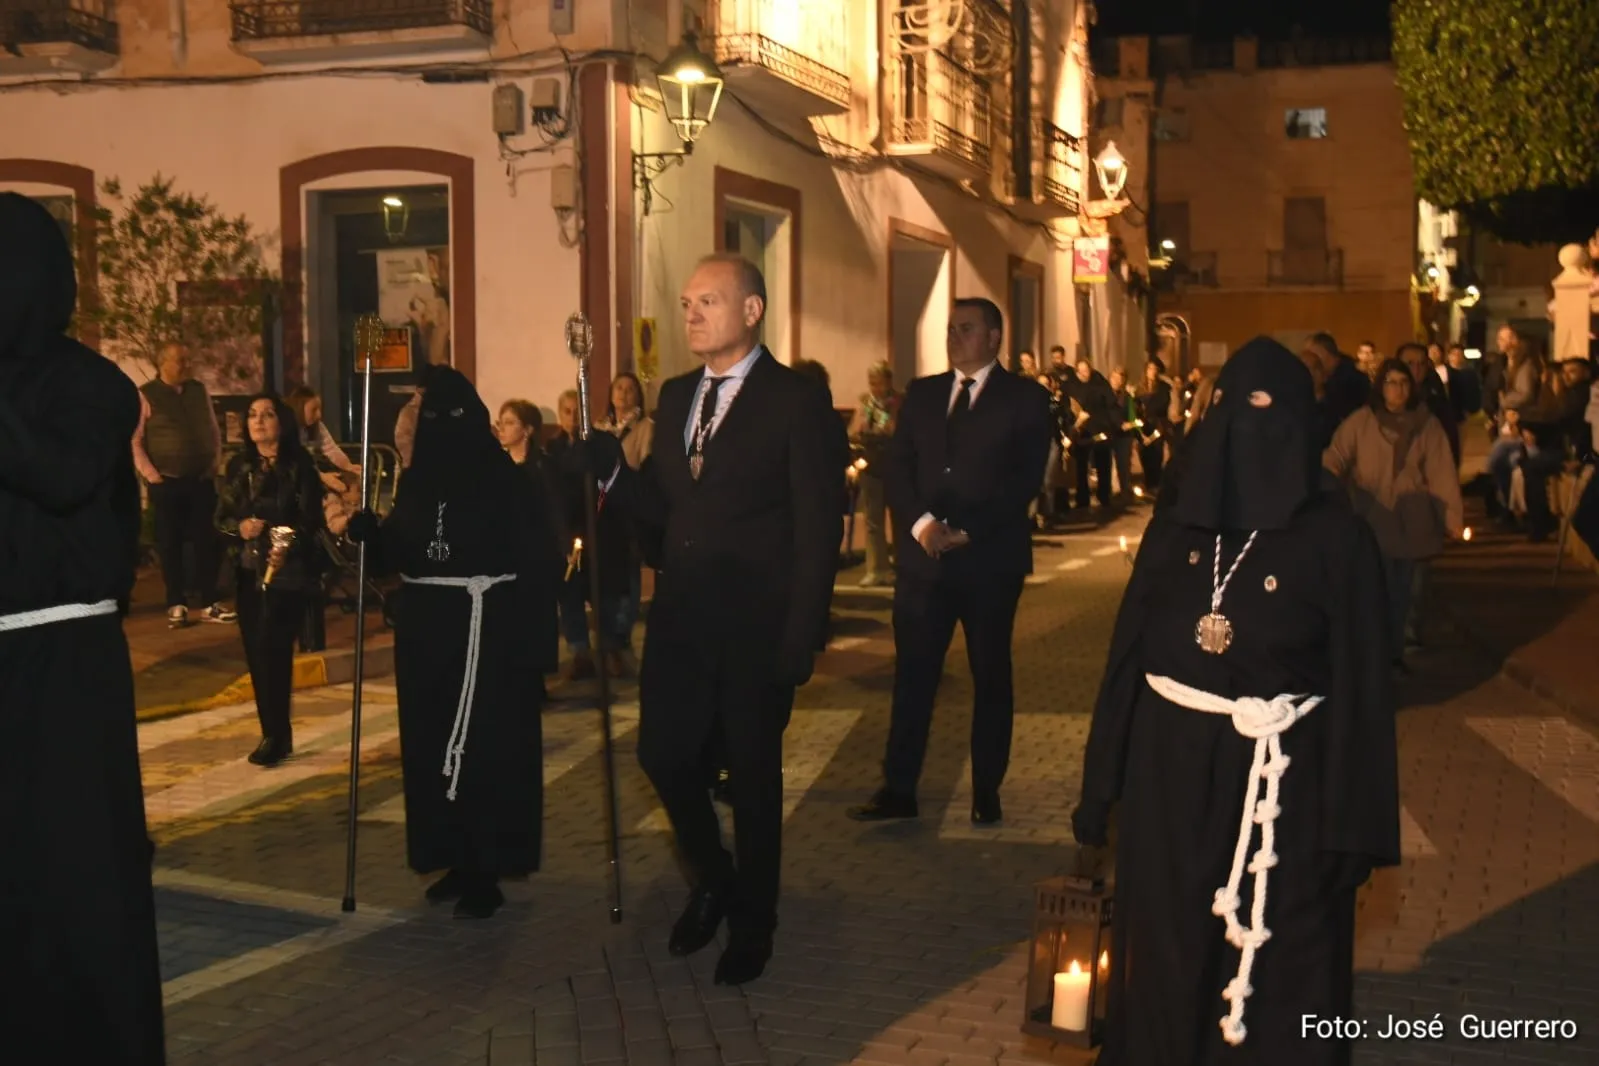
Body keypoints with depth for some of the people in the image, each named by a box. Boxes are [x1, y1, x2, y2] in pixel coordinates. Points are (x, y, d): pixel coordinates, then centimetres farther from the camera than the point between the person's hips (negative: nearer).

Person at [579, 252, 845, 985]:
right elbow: (661, 508, 11)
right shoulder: (675, 396, 11)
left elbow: (818, 531, -11)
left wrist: (799, 642, -15)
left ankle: (751, 925, 26)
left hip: (756, 626, -5)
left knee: (752, 773, 7)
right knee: (662, 755, 6)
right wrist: (614, 472, -8)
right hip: (680, 619, 5)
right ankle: (712, 880, 32)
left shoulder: (798, 402, -9)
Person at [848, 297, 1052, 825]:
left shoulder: (1025, 399, 0)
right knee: (912, 675, 2)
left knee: (991, 676, 7)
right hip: (924, 554, 3)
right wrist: (920, 521, -12)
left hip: (990, 558, -3)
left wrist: (968, 532, -15)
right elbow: (898, 467, 6)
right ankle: (898, 790, 7)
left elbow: (1025, 480, -8)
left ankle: (987, 793, 15)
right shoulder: (921, 393, 13)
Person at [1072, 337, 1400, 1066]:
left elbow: (1359, 684, -7)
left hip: (1283, 780, -3)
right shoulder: (1177, 523, 3)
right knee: (1167, 962, 14)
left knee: (1275, 977, 8)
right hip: (1171, 767, 3)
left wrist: (1353, 827, -10)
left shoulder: (1336, 538, -7)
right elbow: (1129, 649, 4)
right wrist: (1100, 782, 2)